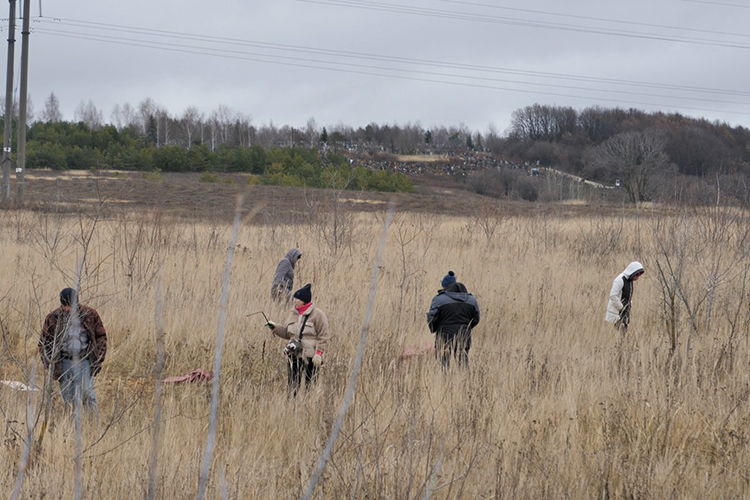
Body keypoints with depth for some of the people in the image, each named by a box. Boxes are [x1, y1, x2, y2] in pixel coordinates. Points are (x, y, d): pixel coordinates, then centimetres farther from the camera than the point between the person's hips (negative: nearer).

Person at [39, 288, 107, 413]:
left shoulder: (90, 314, 1)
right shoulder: (52, 318, 0)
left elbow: (101, 337, 9)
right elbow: (44, 343, 7)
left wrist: (98, 360, 2)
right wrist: (50, 365, -2)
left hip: (84, 361, -1)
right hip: (64, 363, 1)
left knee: (87, 395, -12)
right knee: (69, 399, 4)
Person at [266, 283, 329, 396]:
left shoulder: (317, 314, -7)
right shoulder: (293, 313, 13)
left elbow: (323, 336, -8)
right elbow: (286, 332, 21)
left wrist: (318, 353, -15)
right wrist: (275, 328, 5)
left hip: (310, 356, -6)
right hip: (294, 355, 6)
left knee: (310, 385, -1)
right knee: (293, 385, 5)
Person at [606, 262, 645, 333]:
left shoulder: (631, 281, 11)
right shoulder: (620, 280, -17)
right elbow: (613, 296, -22)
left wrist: (629, 306, 13)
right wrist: (621, 308, -16)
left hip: (625, 313, 9)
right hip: (616, 313, -9)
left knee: (624, 331, 6)